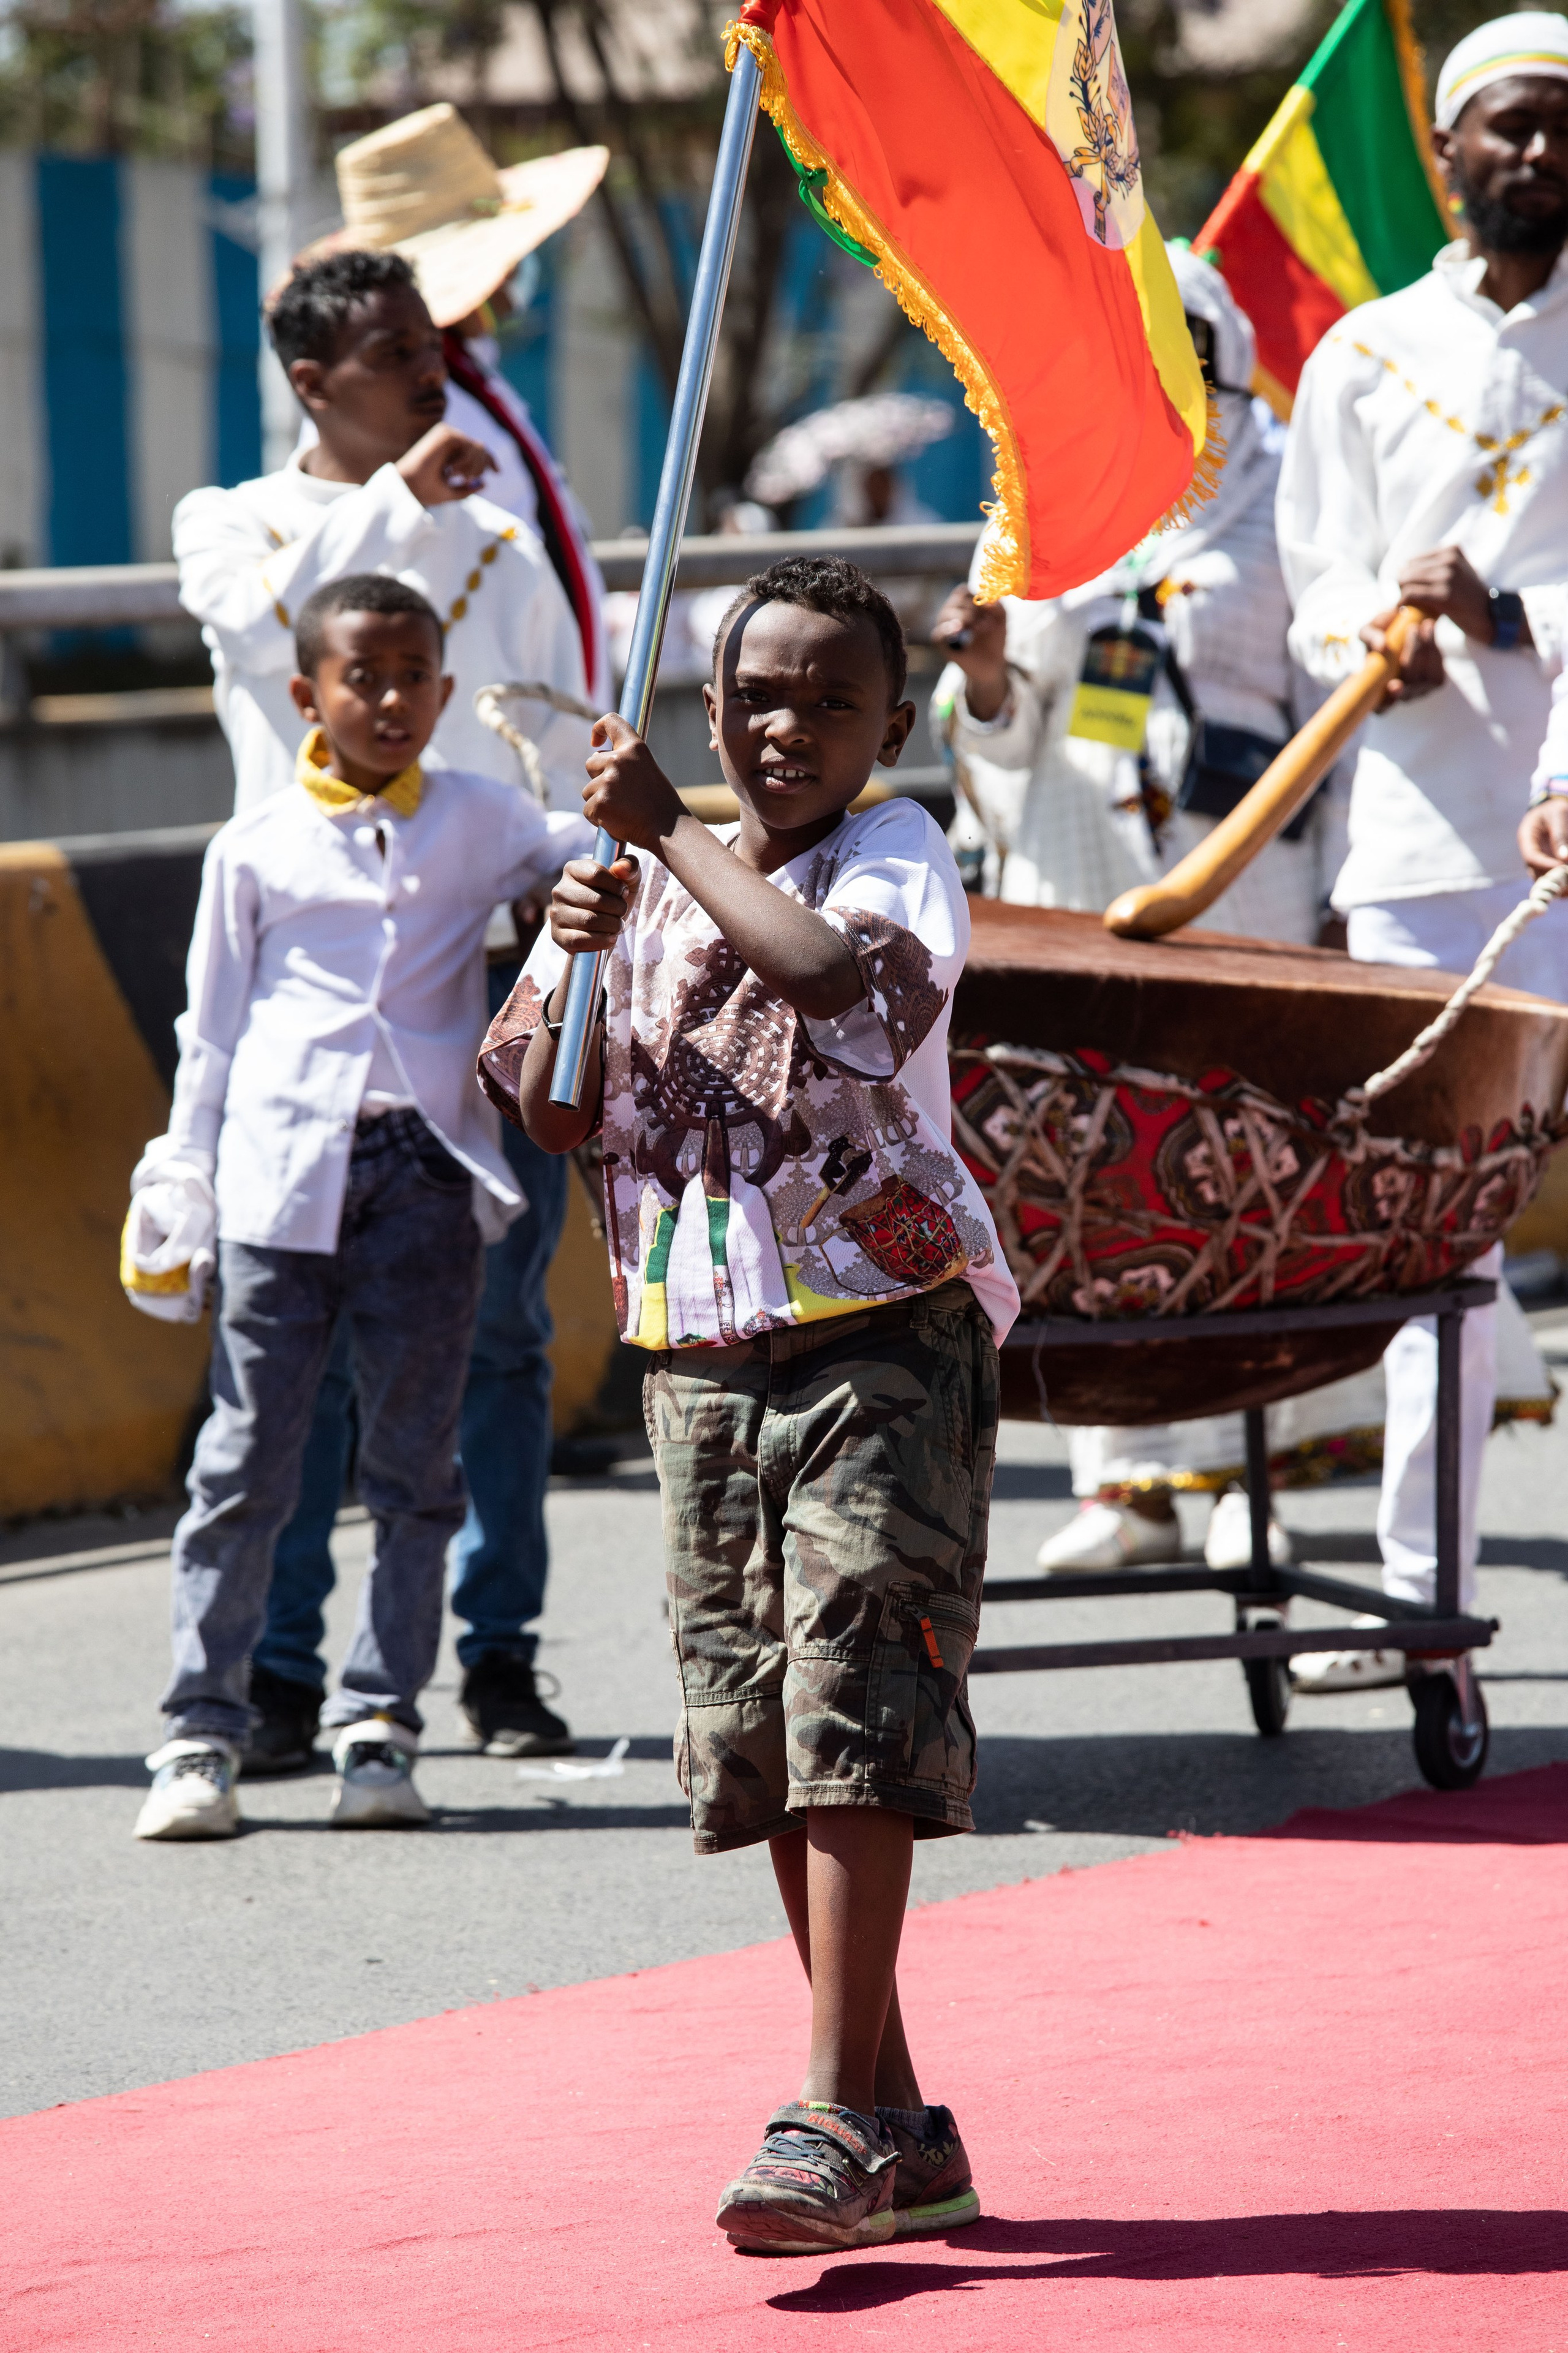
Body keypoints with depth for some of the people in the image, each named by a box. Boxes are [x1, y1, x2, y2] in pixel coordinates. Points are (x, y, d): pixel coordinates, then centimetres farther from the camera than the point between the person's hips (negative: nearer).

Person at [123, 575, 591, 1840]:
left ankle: (379, 1727, 11)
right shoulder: (257, 847, 7)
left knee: (414, 1468, 3)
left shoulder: (480, 819, 10)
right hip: (282, 1168, -1)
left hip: (424, 1166, 1)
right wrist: (178, 1179, 10)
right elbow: (214, 1025, 12)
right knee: (247, 1459, -1)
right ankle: (203, 1733, 5)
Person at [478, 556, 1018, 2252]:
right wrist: (571, 961, -9)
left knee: (852, 1711, -14)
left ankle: (836, 2122, -16)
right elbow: (551, 1117, 8)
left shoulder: (897, 856, -4)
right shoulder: (652, 884, 11)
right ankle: (902, 2133, 15)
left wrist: (667, 832, -18)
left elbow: (829, 969, -27)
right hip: (700, 1350, 6)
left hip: (881, 1336, -6)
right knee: (757, 1734, 7)